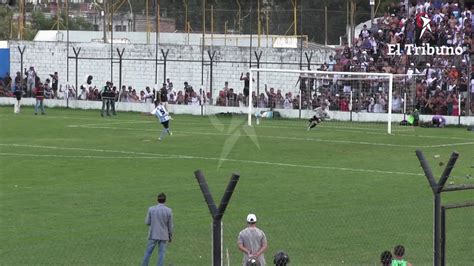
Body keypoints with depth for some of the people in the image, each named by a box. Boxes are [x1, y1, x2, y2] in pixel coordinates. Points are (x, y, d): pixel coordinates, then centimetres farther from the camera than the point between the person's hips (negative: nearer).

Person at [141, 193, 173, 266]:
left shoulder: (151, 209, -6)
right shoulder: (169, 211, -7)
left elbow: (147, 222, -1)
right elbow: (170, 226, -1)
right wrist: (170, 237, 11)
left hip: (153, 235, 0)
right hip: (163, 236, 0)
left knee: (148, 252, 9)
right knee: (161, 254, 4)